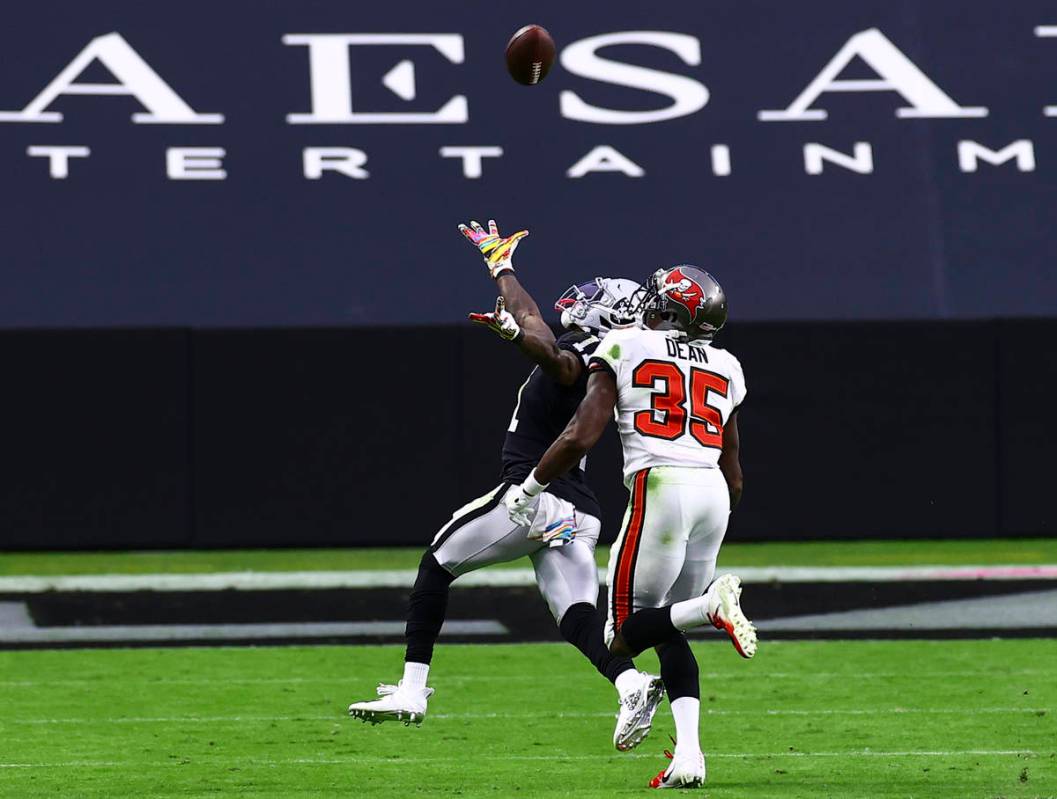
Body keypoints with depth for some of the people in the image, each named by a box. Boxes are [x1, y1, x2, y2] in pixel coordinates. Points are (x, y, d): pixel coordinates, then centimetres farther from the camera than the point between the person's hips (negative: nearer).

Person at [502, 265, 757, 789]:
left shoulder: (626, 348, 4)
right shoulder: (725, 369, 18)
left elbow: (582, 436, -5)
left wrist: (530, 487, 9)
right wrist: (712, 528, 36)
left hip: (660, 489, -5)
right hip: (713, 493, 5)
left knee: (624, 636, 1)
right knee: (669, 634, 15)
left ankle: (711, 605, -28)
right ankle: (688, 754, -5)